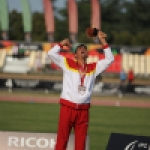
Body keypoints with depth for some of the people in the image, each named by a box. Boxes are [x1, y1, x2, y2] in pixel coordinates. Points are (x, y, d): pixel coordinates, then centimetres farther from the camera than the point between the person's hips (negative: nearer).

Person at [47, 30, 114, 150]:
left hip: (83, 110, 2)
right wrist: (62, 44, 9)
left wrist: (103, 41, 9)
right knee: (62, 140, -3)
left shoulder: (93, 68, 15)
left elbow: (109, 59, 13)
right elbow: (51, 54, 5)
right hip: (67, 107, -2)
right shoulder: (68, 64, 10)